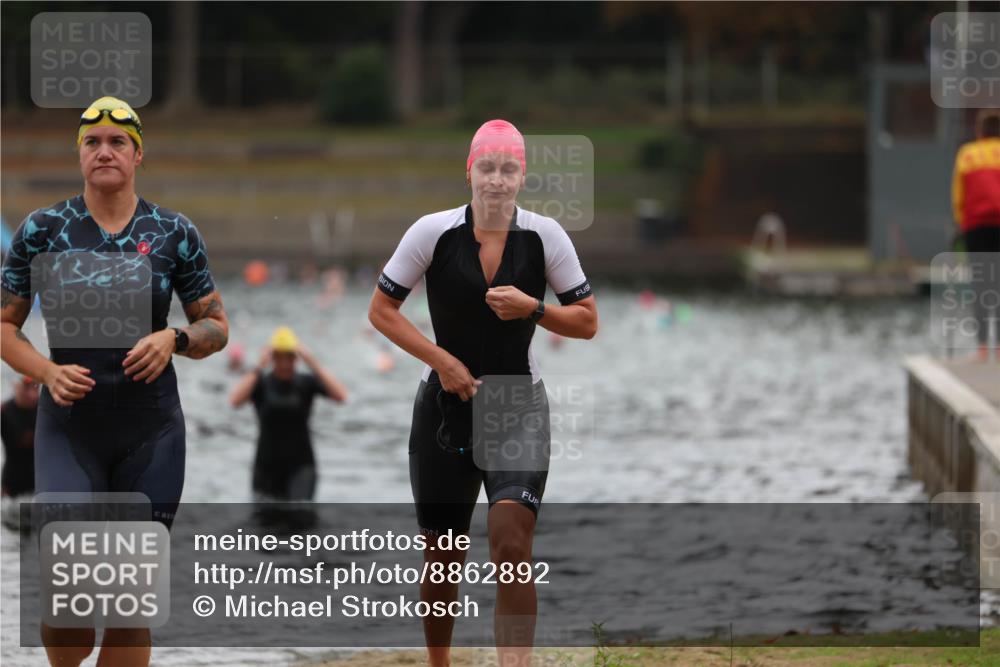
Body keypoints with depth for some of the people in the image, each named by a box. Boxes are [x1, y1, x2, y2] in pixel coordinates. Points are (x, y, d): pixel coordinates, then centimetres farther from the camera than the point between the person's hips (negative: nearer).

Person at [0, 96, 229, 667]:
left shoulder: (174, 233, 3)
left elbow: (217, 327, 10)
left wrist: (174, 339, -12)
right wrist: (48, 372, -11)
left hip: (151, 433, 1)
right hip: (68, 428, -1)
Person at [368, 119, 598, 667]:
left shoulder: (544, 236, -5)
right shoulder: (434, 232, -7)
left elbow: (587, 321, 1)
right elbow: (381, 309, 0)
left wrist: (531, 308, -17)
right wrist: (440, 359, -12)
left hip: (518, 405, -1)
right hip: (446, 406, 1)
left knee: (512, 548, -19)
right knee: (442, 555, 10)